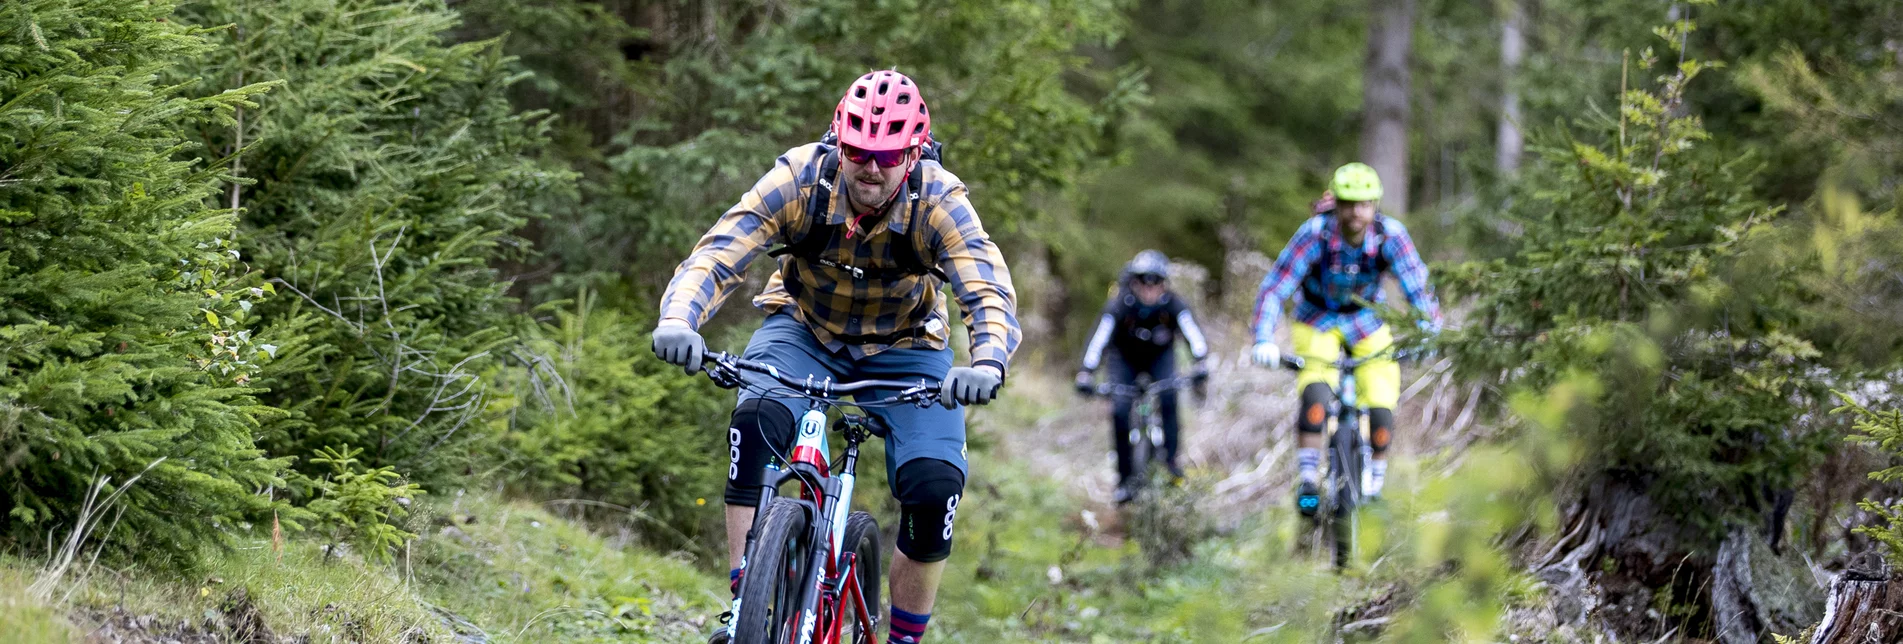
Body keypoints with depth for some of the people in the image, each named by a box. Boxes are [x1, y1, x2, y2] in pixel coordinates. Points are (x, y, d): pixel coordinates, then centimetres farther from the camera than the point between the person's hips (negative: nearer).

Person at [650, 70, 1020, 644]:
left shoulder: (939, 203, -26)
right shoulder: (799, 180, -25)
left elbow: (990, 294, -37)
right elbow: (715, 256, -31)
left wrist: (988, 364, -59)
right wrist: (677, 319, -52)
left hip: (902, 349, 0)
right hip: (805, 332, 0)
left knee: (935, 486, -22)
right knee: (757, 419, -33)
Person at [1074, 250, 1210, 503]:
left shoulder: (1173, 304, -28)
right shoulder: (1119, 305, -31)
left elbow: (1193, 333, -37)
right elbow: (1099, 338, -37)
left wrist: (1200, 362, -55)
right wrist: (1086, 373, -50)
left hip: (1160, 356, 0)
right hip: (1124, 358, 0)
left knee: (1168, 396, -27)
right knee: (1120, 411, -16)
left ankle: (1170, 456, -11)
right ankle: (1126, 478, -5)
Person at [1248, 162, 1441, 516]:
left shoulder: (1390, 235, -25)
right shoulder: (1316, 234, -29)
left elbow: (1417, 285, -27)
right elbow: (1274, 288, -30)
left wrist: (1429, 332, -43)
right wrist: (1264, 340, -42)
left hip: (1366, 321, 2)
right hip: (1317, 320, -2)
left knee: (1381, 410, -12)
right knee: (1316, 394, -28)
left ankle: (1375, 485, 10)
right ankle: (1309, 481, -16)